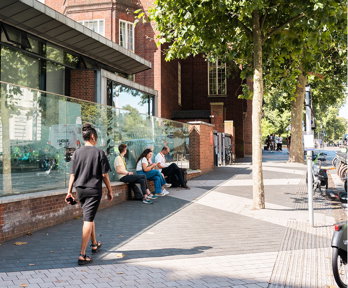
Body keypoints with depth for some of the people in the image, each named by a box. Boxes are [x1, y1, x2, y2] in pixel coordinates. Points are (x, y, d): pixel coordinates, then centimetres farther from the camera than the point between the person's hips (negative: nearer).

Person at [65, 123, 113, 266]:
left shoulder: (77, 152, 2)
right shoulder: (99, 152, -8)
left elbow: (72, 174, 3)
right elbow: (105, 175, -7)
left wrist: (69, 191, 8)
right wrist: (109, 191, 3)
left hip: (80, 189, 5)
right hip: (94, 190, -5)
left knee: (89, 217, 22)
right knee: (88, 220, -6)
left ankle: (94, 244, 41)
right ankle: (82, 255, -10)